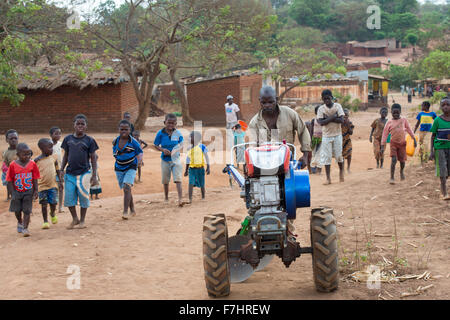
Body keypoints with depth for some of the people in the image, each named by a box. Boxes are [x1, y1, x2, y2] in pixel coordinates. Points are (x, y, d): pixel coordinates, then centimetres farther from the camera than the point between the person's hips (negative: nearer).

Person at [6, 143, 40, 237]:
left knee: (27, 210, -3)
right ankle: (20, 222, 42)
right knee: (17, 210, 14)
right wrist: (13, 192, -8)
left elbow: (35, 179, -1)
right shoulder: (13, 165, -11)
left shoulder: (32, 164, -8)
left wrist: (36, 191, -3)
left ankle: (25, 228, 3)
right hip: (17, 192, 1)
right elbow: (10, 180, -6)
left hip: (28, 191, -1)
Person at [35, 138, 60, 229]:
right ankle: (45, 221, 15)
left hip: (53, 185, 2)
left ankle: (53, 214, 35)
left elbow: (57, 170, 11)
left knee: (53, 203, 3)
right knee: (44, 204, 1)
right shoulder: (37, 160, -9)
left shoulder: (54, 157, 0)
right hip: (42, 186, -2)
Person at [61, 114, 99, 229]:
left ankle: (82, 220, 19)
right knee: (69, 198, 3)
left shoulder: (89, 140, -2)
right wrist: (61, 170, 8)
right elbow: (66, 156, 14)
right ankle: (75, 219, 22)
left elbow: (93, 158, 0)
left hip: (84, 173, -3)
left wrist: (94, 175, -4)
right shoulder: (68, 139, 6)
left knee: (83, 197, 3)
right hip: (70, 173, 3)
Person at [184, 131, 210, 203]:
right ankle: (190, 199, -15)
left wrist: (208, 168, -5)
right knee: (191, 183, -11)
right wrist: (186, 170, 19)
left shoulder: (202, 147, -6)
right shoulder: (189, 148, 8)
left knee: (201, 184, 7)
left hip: (200, 168, -3)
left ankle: (203, 197, 27)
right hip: (192, 168, 3)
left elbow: (206, 157, 0)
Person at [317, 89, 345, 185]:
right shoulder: (321, 109, 0)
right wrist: (332, 117, -18)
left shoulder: (337, 106, 0)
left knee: (339, 155, 5)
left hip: (337, 135, 0)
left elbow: (341, 120, -12)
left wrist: (328, 118, -16)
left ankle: (341, 172, 31)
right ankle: (328, 178, 0)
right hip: (326, 136, 0)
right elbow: (321, 122, -13)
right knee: (326, 157, -2)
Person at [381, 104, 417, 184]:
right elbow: (385, 134, 3)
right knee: (394, 160, -14)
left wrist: (414, 139, 7)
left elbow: (409, 130, 12)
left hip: (402, 143, 2)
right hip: (394, 143, -2)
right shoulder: (389, 123, 1)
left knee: (402, 160, 7)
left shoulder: (404, 120, 4)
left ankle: (401, 171, 39)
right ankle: (392, 178, -9)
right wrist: (382, 146, -1)